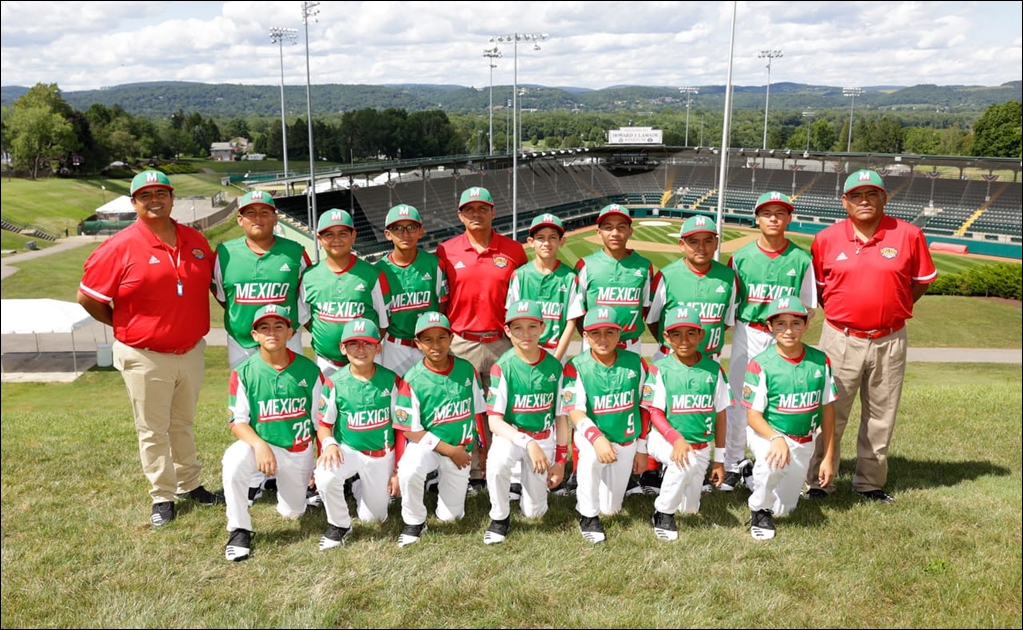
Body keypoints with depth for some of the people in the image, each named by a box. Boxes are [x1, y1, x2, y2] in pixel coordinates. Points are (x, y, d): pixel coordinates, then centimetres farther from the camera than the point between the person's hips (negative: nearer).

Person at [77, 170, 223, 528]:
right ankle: (162, 497, 20)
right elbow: (87, 297, -7)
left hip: (191, 350, 5)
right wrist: (125, 326, -2)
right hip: (145, 357, -4)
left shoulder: (195, 241, 2)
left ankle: (189, 485, 34)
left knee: (184, 423, 19)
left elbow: (216, 282, 17)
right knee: (153, 430, 7)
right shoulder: (120, 247, -12)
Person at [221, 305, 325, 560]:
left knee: (292, 512, 7)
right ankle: (239, 530, -14)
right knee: (233, 460, -33)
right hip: (260, 443, -1)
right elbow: (238, 420, -10)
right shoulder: (244, 372, -10)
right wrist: (259, 444, -29)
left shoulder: (309, 370, -7)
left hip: (300, 452, 2)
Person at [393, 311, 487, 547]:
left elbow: (478, 413, 5)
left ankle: (442, 478, 36)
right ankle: (414, 522, -9)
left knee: (449, 516, 4)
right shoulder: (413, 379, -16)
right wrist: (449, 450, -17)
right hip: (426, 444, -2)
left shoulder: (467, 370, -7)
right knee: (409, 470, -36)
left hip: (462, 449, 3)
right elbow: (410, 430, -14)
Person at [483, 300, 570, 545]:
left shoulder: (554, 366, -7)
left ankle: (529, 478, 37)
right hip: (510, 434, -2)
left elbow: (561, 416, 1)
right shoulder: (503, 367, -16)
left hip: (544, 438, 2)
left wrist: (560, 460, 0)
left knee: (533, 512, 3)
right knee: (497, 461, -37)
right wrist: (528, 443, -30)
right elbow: (494, 421, -19)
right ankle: (499, 517, -9)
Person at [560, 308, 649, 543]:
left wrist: (641, 448, 5)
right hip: (591, 435, -3)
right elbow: (575, 411, -21)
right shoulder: (576, 367, -15)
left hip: (626, 440, 3)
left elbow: (644, 407, 2)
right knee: (591, 457, -39)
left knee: (611, 508, 5)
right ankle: (587, 515, -16)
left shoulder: (635, 363, -7)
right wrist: (597, 438, -39)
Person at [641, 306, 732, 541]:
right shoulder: (660, 369, -10)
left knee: (689, 508, 9)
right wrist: (676, 439, -28)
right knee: (685, 463, -36)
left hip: (701, 445, 4)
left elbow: (721, 415, 4)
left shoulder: (713, 369, -2)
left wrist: (719, 459, 6)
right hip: (665, 439, -3)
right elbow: (655, 413, -11)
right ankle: (662, 513, -11)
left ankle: (670, 472, 40)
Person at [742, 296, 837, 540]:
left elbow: (828, 410, 1)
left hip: (804, 443, 4)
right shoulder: (761, 365, -18)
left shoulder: (820, 361, -7)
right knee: (773, 463, -39)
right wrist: (776, 438, -35)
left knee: (783, 509, 12)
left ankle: (755, 481, 44)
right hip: (767, 434, -4)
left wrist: (828, 458, 4)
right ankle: (759, 510, -9)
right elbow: (753, 415, -16)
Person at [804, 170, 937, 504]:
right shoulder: (826, 238, -2)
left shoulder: (909, 234, -3)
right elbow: (817, 287, 10)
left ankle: (870, 482, 27)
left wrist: (889, 309, 0)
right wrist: (841, 312, 1)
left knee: (881, 416, 12)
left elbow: (921, 281, 7)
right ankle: (818, 483, 17)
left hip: (889, 341, 1)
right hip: (840, 339, -1)